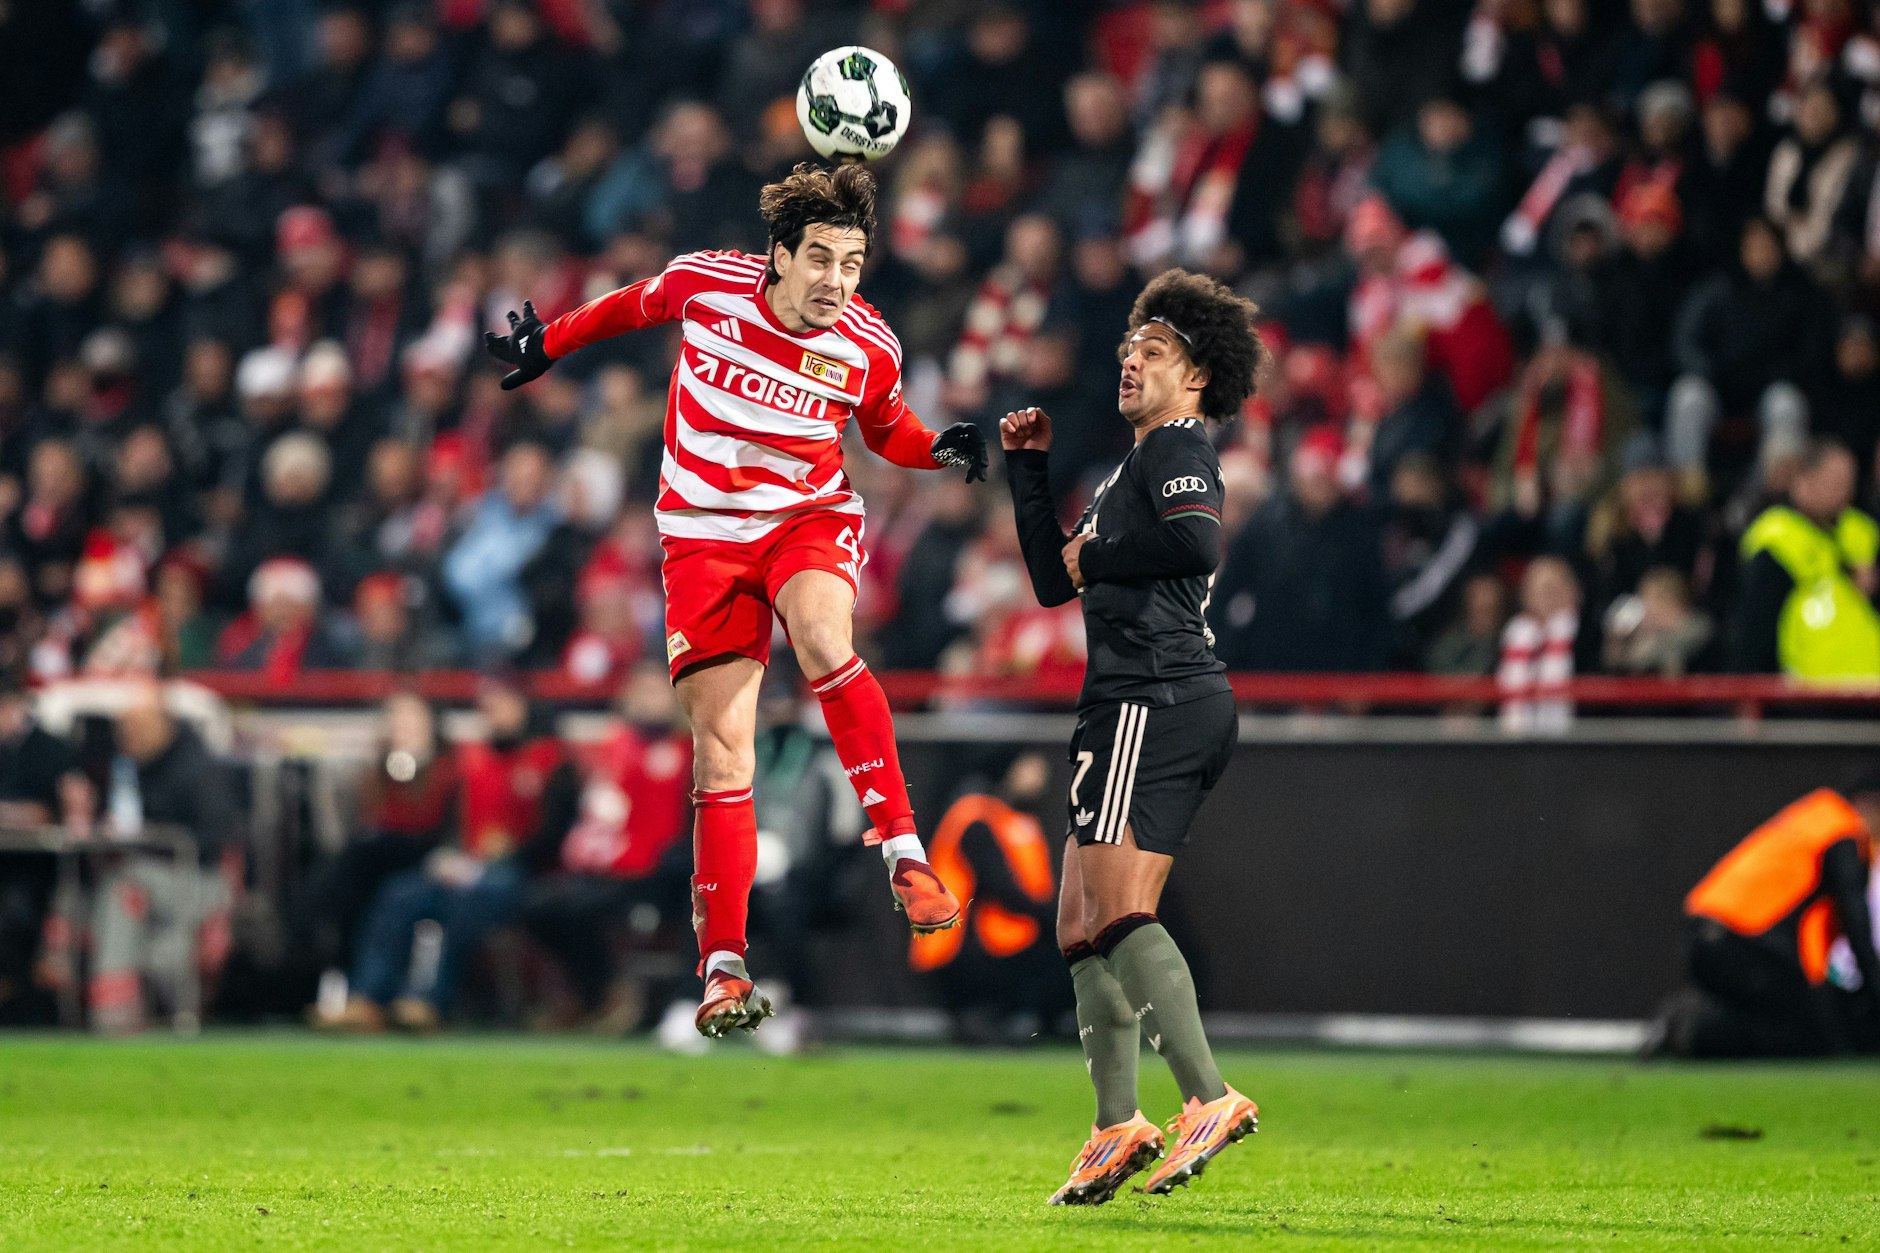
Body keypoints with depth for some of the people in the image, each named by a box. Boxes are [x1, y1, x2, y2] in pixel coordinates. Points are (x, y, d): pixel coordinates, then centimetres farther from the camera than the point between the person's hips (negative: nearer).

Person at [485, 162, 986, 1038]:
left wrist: (939, 449, -8)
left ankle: (903, 851, -32)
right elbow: (634, 306, 12)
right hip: (705, 531, 1)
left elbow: (886, 431, 12)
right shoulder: (703, 284, -11)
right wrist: (547, 344, 21)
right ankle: (723, 967, -3)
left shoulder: (870, 349, -9)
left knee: (822, 640, -35)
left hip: (811, 515, -1)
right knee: (721, 743, -8)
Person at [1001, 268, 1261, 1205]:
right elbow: (1054, 581, 27)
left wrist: (1095, 555, -11)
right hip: (1135, 708, 11)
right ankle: (1117, 1128, 9)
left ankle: (1209, 1099, -22)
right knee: (1082, 926, 9)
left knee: (1120, 915, -18)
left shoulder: (1176, 449, -5)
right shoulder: (1132, 466, 26)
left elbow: (1197, 541, -25)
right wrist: (1028, 468, 23)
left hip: (1157, 700, -11)